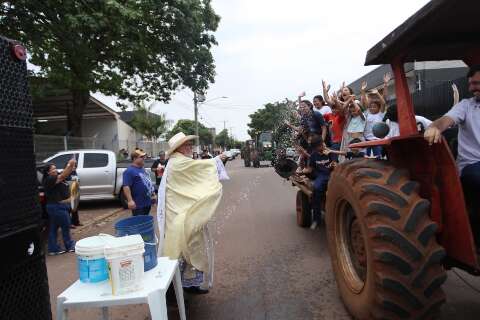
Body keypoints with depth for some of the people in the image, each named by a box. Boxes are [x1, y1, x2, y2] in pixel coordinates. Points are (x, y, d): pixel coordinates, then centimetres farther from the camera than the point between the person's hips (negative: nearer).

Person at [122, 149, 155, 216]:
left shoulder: (142, 169, 15)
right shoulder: (129, 171, -15)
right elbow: (126, 186, -23)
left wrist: (153, 193, 23)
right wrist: (130, 200, -30)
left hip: (147, 202, 9)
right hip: (138, 205, -9)